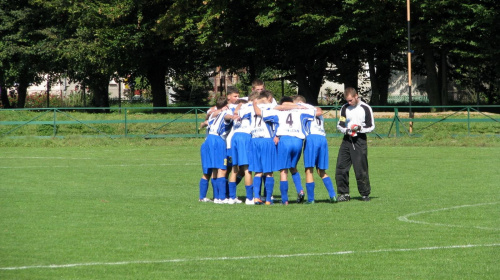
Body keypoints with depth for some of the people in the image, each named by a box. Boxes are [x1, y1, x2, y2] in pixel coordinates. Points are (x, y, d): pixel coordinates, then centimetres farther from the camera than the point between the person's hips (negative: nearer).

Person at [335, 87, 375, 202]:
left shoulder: (365, 108, -1)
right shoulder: (345, 108, 10)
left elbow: (371, 126, 0)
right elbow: (339, 125, 12)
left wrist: (359, 128, -17)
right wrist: (346, 130, -10)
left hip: (360, 140, -4)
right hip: (347, 140, 4)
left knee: (361, 170, -5)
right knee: (341, 168, -3)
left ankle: (365, 194, 9)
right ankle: (344, 193, 6)